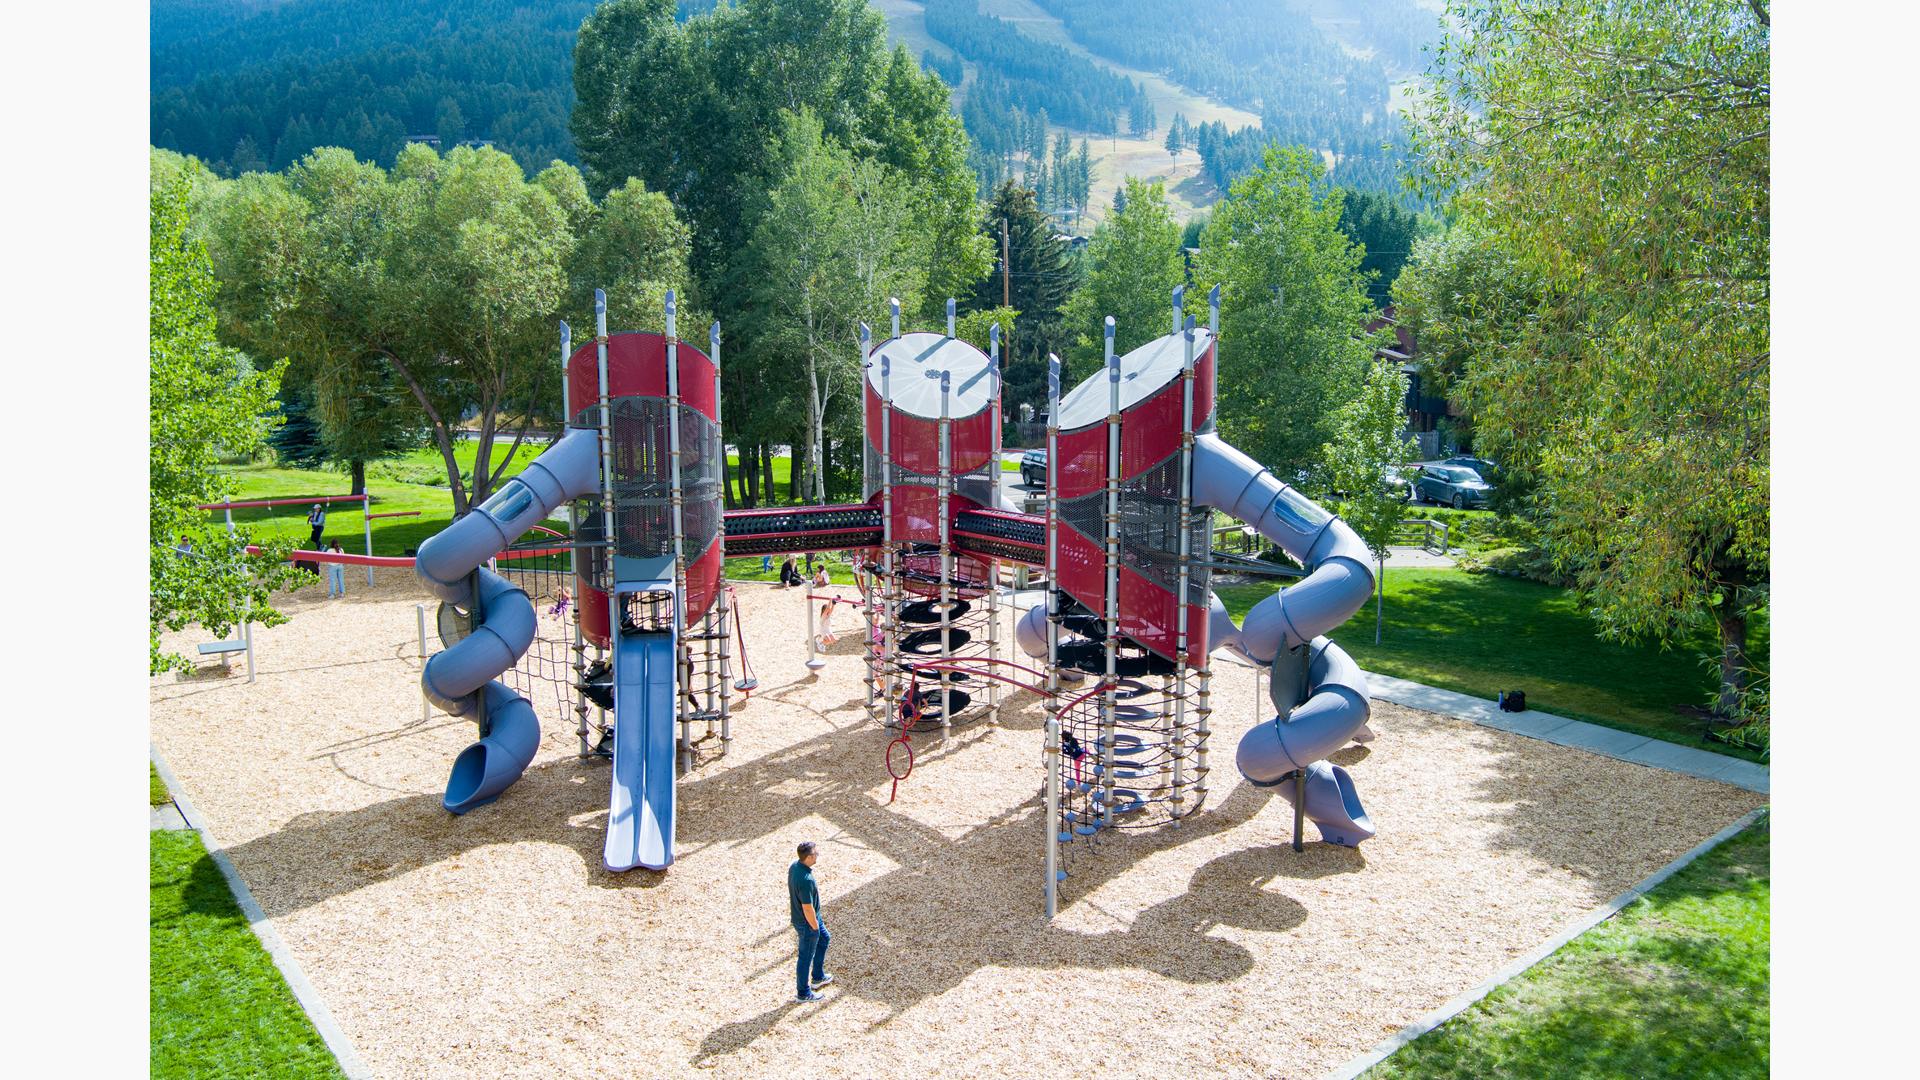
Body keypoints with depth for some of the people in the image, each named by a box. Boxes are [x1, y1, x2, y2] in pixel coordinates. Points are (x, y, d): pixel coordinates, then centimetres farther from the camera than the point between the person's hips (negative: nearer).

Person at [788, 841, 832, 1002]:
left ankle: (818, 978, 45)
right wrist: (815, 927, -14)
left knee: (824, 939, 29)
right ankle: (802, 993, 31)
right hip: (807, 923, -9)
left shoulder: (794, 865, -10)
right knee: (806, 957, 11)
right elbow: (808, 909, -30)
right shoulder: (806, 880, -38)